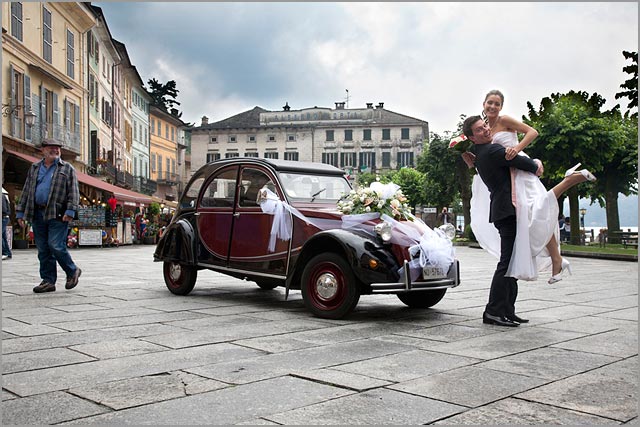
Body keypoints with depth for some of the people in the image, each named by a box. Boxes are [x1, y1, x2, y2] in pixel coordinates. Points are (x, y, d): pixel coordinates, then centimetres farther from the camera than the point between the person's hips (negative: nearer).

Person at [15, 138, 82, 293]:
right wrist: (20, 212, 14)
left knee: (56, 246, -11)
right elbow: (26, 192, 20)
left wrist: (70, 211, -13)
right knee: (43, 249, 5)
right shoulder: (34, 168, 19)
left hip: (57, 214, -5)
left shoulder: (67, 169, 7)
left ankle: (72, 271, 9)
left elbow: (74, 192, -1)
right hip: (37, 214, 5)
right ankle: (48, 280, 12)